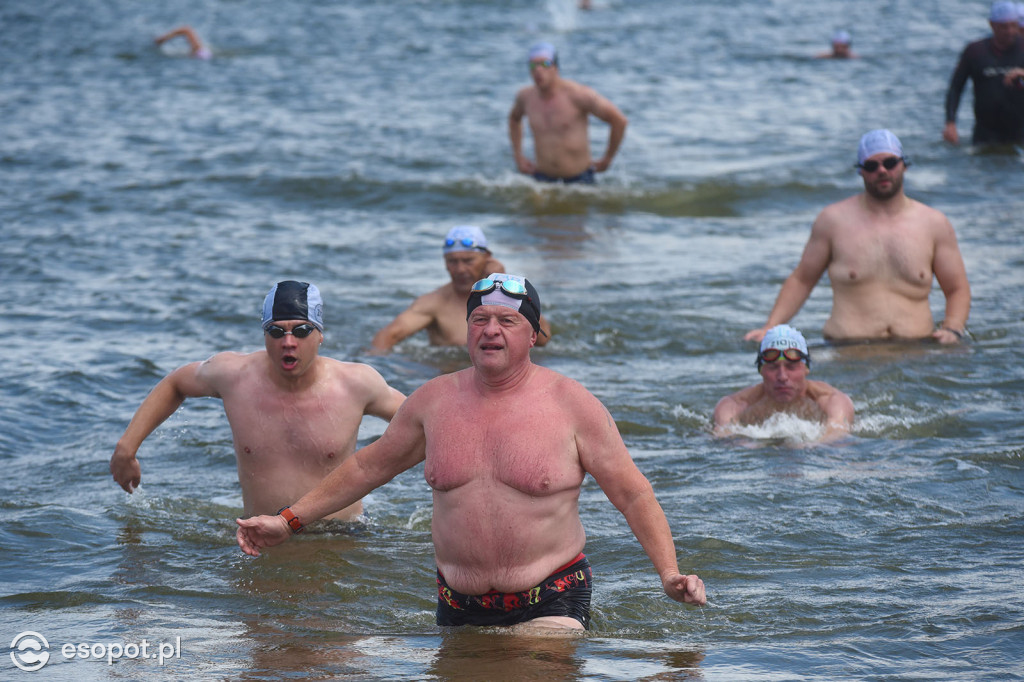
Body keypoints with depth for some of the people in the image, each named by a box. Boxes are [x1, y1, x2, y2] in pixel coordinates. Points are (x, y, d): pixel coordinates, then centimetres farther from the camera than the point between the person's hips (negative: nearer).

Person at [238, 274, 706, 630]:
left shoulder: (571, 405, -5)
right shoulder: (434, 400, 4)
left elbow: (633, 495, -2)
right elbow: (368, 467, 17)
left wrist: (669, 573, -14)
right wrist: (289, 521, 16)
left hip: (550, 602, -4)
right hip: (459, 608, 4)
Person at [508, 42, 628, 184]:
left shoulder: (576, 94, -13)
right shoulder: (526, 96, 3)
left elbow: (620, 120, -8)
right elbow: (514, 118, 29)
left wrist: (607, 160, 0)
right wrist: (518, 156, 20)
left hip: (578, 178, -3)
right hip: (543, 178, 3)